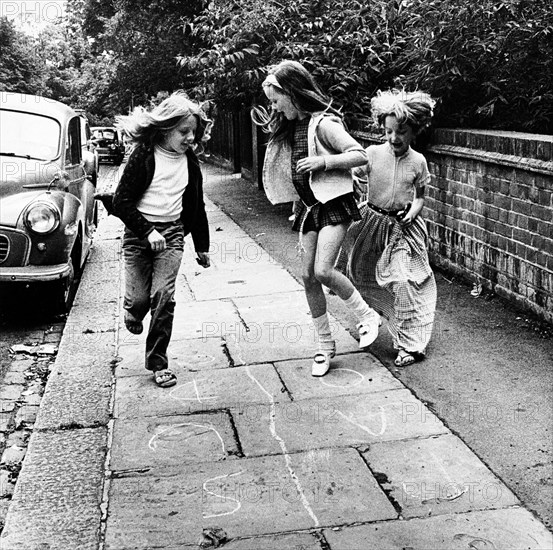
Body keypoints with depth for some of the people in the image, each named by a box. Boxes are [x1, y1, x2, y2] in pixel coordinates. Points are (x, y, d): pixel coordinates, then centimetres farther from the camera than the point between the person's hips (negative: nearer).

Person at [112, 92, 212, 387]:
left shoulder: (189, 160, 4)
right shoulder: (144, 155, -10)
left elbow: (196, 206, 13)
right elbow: (121, 202, -12)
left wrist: (202, 247, 16)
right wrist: (148, 230, -22)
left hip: (172, 233, 3)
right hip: (139, 233, -2)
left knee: (163, 296, -9)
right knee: (140, 298, -2)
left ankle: (158, 362, 2)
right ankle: (132, 311, 38)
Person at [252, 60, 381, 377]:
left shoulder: (324, 123, -15)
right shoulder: (293, 125, 9)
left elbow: (360, 155, -18)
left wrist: (323, 162, -26)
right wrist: (271, 129, 13)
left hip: (334, 204, -8)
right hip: (308, 205, 8)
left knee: (323, 271, -20)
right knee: (308, 276, 4)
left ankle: (367, 316, 5)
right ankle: (325, 345, 16)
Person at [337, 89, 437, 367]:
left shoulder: (418, 161, -6)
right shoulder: (373, 153, -8)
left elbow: (420, 196, 4)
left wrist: (411, 214, -13)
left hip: (403, 227, -2)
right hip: (372, 221, 2)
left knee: (402, 281, -11)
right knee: (362, 276, 12)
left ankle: (410, 344, 0)